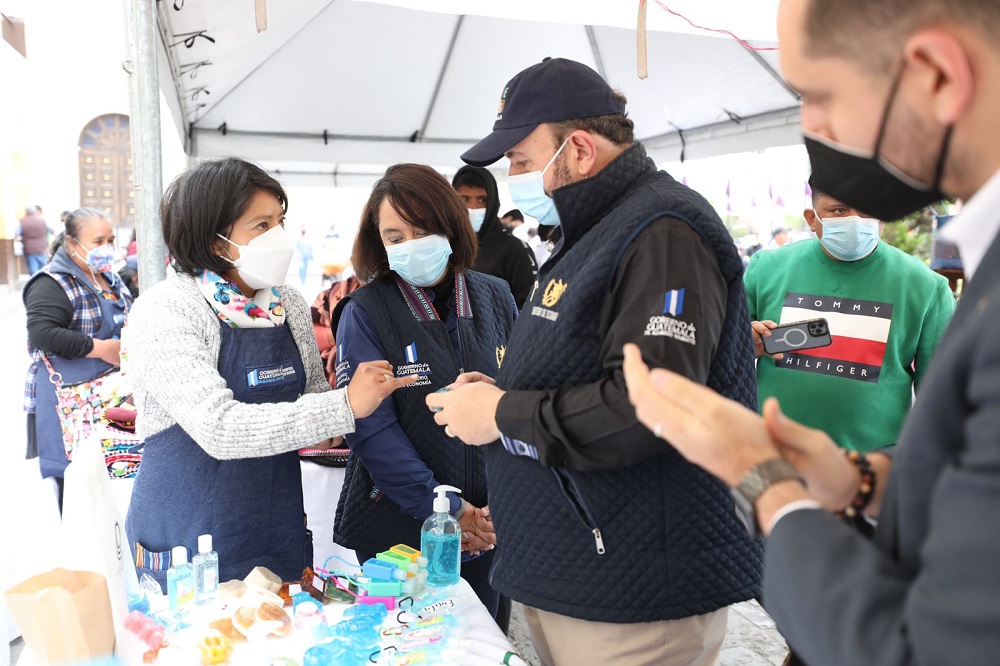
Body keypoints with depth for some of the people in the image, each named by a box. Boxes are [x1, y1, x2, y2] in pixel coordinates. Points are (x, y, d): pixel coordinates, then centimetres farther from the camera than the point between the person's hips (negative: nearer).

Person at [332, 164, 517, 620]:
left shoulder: (496, 297, 0)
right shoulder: (364, 313, -9)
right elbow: (371, 427, -14)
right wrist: (445, 510, -17)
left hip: (488, 528, 3)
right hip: (398, 527, -2)